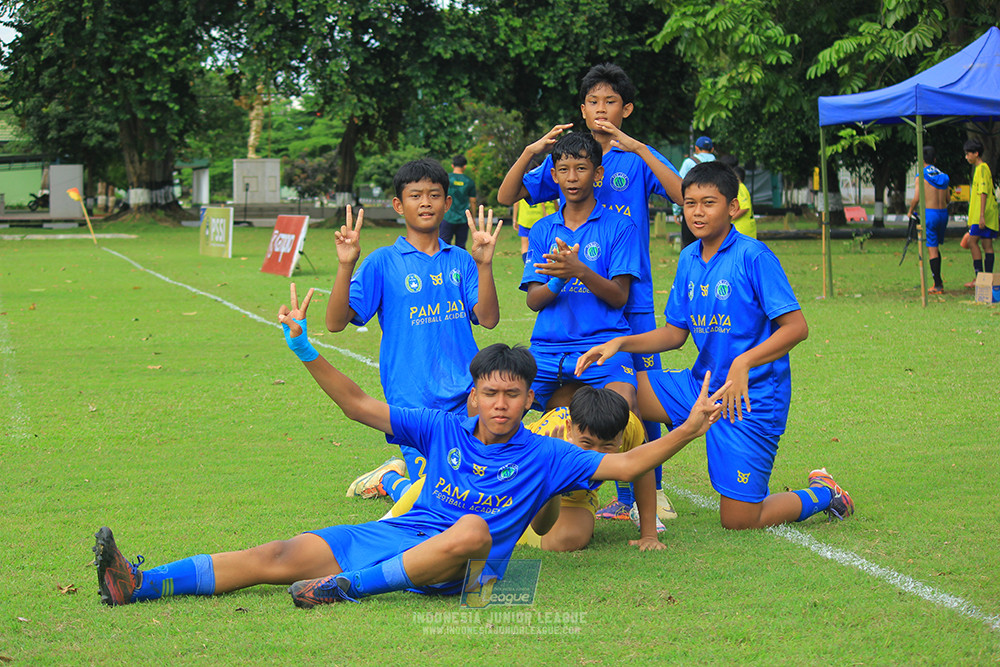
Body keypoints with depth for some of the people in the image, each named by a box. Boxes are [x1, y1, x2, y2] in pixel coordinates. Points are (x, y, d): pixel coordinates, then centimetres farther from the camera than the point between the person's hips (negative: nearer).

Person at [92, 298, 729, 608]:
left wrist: (689, 428, -10)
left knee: (473, 529, -39)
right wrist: (305, 350, 2)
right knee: (282, 555, -14)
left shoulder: (544, 456, 6)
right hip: (397, 533, 3)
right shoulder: (444, 429, 12)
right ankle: (140, 584, -24)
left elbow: (624, 463, 1)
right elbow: (360, 405, 11)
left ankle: (351, 585, -36)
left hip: (457, 567, -3)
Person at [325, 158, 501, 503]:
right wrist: (346, 266, -20)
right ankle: (390, 478, 22)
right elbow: (336, 322, -6)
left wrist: (484, 264, -13)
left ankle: (408, 469, 28)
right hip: (412, 401, -4)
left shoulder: (460, 261, 10)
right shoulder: (382, 262, 0)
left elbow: (488, 319, 0)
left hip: (466, 397, 4)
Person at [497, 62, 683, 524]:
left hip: (632, 299, -2)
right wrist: (531, 151, -10)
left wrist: (638, 149, -21)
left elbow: (683, 195, -13)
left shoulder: (639, 159, 3)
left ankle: (650, 490, 6)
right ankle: (625, 495, 12)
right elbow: (507, 197, 5)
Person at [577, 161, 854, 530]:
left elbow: (796, 327, -19)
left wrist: (744, 363, -31)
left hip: (752, 398, -7)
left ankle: (822, 495, 23)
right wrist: (620, 344, -1)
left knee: (738, 521, -5)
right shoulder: (688, 259, 7)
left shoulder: (753, 257, -15)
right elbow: (675, 332, 14)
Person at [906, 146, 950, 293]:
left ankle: (938, 285, -6)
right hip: (943, 213, 6)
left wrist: (910, 212, 6)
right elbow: (947, 199, 12)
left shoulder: (921, 177, -7)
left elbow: (916, 199, -11)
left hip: (929, 214, -6)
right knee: (936, 246, 21)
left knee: (932, 249, -4)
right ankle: (938, 280, 20)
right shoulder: (943, 176, 10)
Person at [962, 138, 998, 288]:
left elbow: (984, 192, -18)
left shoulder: (982, 169, -10)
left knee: (972, 241, -11)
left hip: (983, 216, -10)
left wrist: (981, 215, -23)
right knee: (987, 244, 5)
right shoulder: (981, 169, 21)